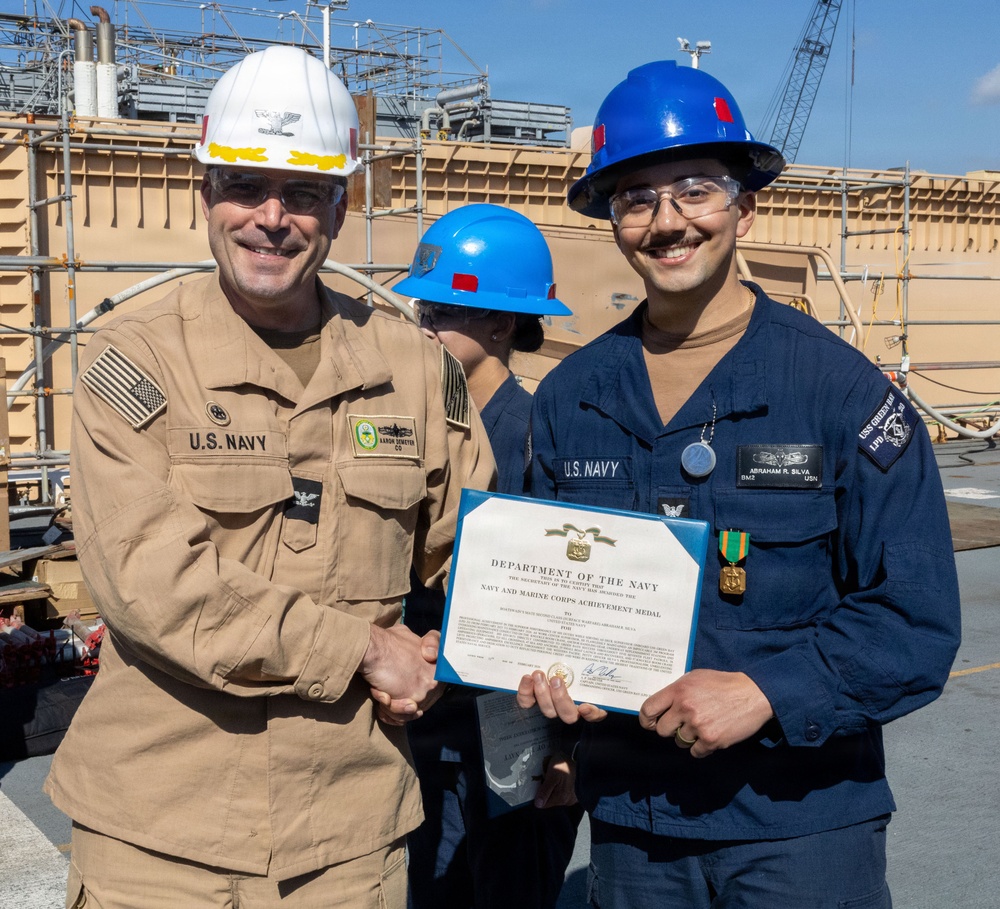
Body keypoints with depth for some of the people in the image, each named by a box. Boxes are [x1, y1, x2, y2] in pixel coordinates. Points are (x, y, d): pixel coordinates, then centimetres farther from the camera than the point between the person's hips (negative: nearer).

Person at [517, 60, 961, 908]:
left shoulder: (842, 389, -9)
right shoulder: (569, 400, 2)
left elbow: (916, 620, -10)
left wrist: (766, 690, -20)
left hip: (802, 821, -3)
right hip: (628, 822, 4)